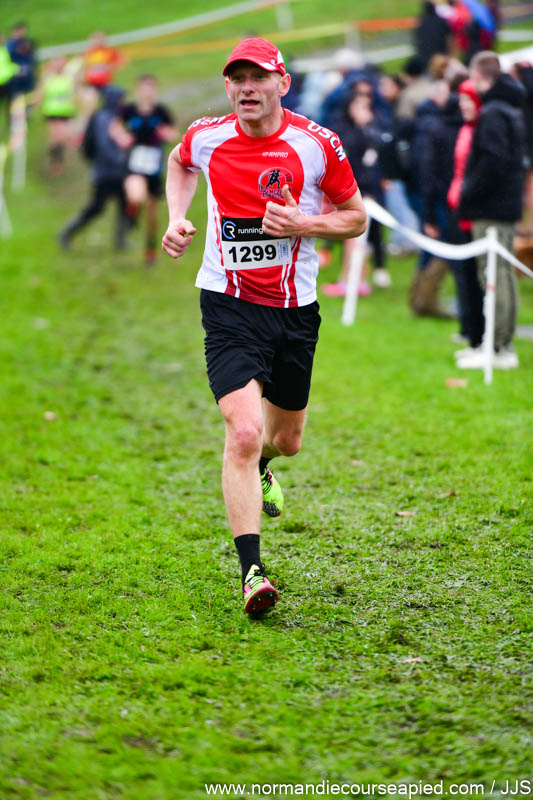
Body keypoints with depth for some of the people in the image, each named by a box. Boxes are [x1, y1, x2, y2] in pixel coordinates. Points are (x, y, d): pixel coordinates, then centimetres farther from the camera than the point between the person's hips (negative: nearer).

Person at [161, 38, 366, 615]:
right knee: (244, 429, -20)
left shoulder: (318, 144, -8)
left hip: (295, 308, 2)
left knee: (286, 437, 18)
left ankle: (259, 468, 57)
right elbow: (180, 164, 22)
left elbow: (356, 218, 3)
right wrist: (176, 218, 7)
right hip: (228, 305, -2)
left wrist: (303, 225, -15)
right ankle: (251, 571, -19)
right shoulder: (206, 138, -4)